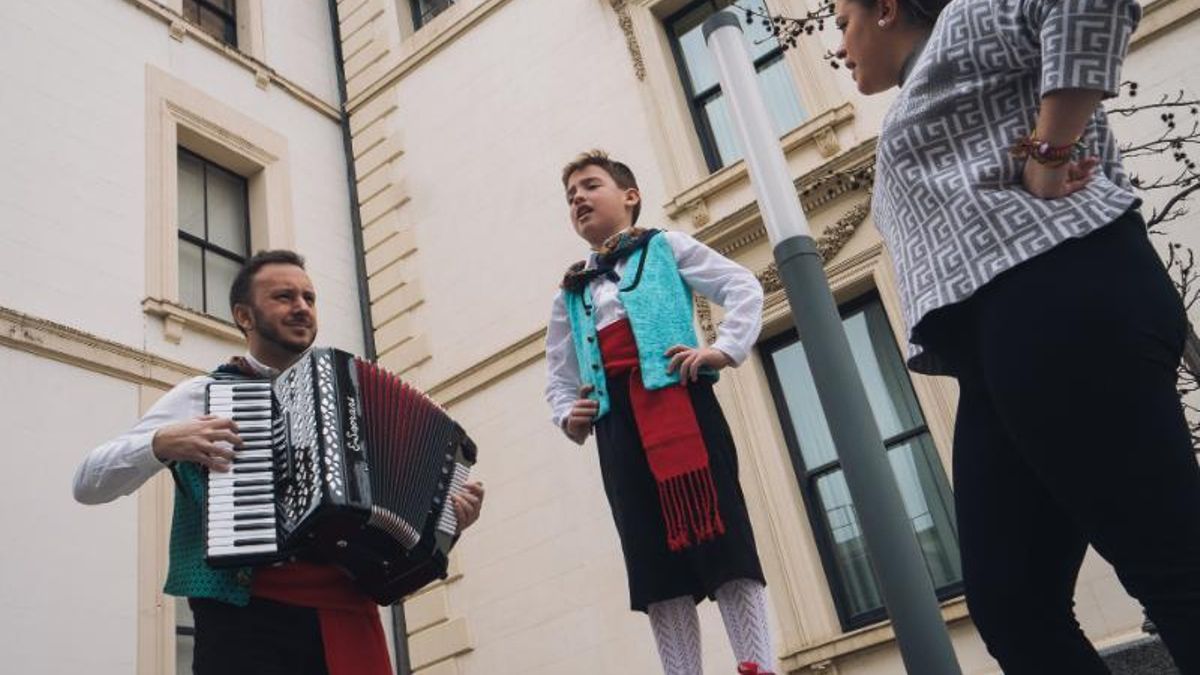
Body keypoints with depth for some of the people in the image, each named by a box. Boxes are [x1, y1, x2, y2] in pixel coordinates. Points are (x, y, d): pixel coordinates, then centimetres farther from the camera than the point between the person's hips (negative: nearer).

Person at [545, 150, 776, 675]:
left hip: (676, 398, -4)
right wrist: (568, 417, 7)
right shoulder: (569, 295, 26)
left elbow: (743, 287, 7)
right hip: (617, 423, 4)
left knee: (720, 535, -11)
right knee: (654, 558, -1)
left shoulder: (664, 248, 15)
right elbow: (558, 377, 27)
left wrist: (726, 349, -7)